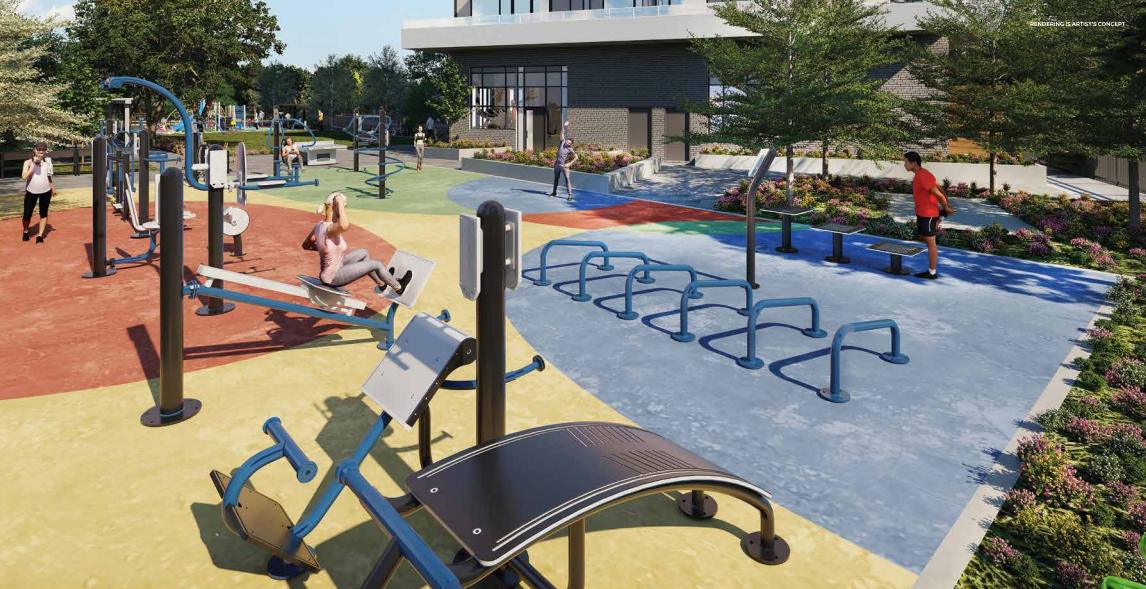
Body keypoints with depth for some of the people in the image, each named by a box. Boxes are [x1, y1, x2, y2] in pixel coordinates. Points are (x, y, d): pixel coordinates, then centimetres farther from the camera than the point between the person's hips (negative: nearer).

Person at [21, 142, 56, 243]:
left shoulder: (47, 161, 4)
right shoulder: (28, 162, -7)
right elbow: (24, 176, -21)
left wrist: (53, 188, 19)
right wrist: (33, 165, -25)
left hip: (45, 192, 2)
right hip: (31, 192, -2)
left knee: (43, 214, 6)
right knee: (27, 214, 0)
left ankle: (40, 235, 13)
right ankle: (25, 232, 27)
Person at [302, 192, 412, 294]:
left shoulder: (319, 225, -6)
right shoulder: (330, 229, -31)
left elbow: (305, 245, 7)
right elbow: (345, 226, -56)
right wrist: (340, 203, -41)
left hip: (325, 273, 8)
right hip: (333, 278, -8)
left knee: (363, 253, 23)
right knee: (377, 264, 2)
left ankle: (381, 284, 39)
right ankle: (398, 288, 25)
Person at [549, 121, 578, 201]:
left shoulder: (570, 149, -11)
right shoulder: (563, 142, -1)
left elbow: (576, 157, -5)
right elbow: (562, 133, -2)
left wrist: (569, 164, -11)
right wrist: (564, 126, -13)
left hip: (564, 165, -5)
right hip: (557, 164, 5)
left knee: (567, 179, -12)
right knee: (556, 179, 17)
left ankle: (570, 195, -14)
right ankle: (554, 192, 33)